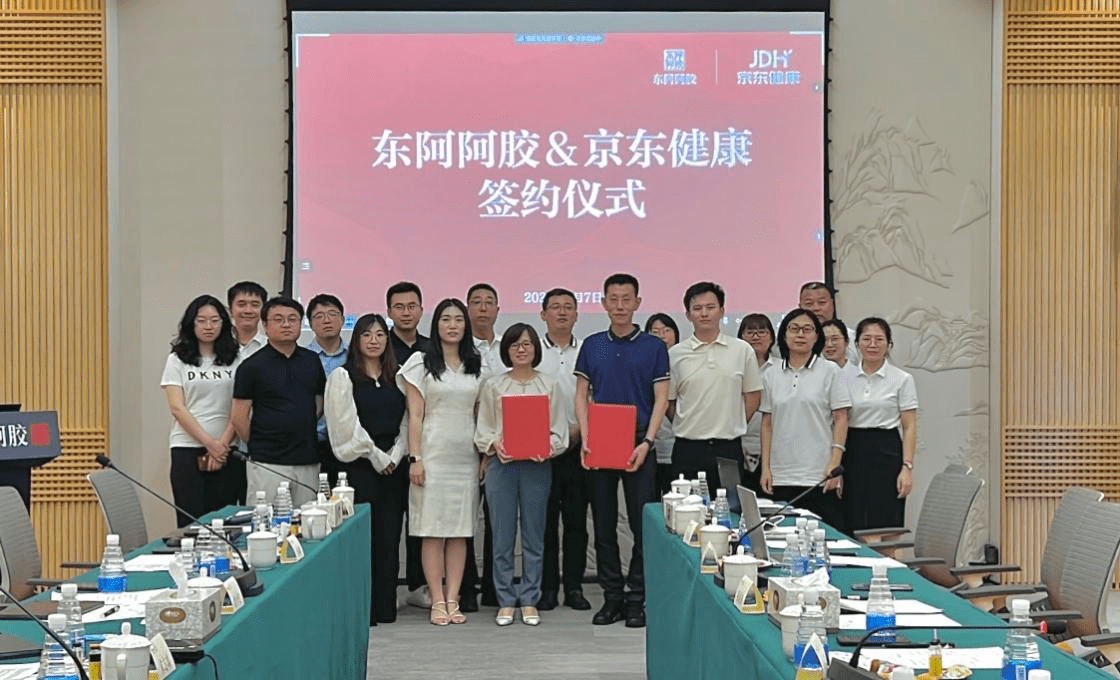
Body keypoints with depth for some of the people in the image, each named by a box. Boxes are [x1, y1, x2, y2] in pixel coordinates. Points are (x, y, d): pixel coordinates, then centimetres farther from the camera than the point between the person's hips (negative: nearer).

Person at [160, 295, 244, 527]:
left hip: (228, 451, 1)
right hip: (188, 449, -1)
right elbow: (177, 408, -2)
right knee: (191, 522, -3)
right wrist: (209, 443, -11)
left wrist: (222, 444, -10)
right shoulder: (177, 360, 6)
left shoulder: (235, 360, 9)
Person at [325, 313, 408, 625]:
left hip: (393, 467, 5)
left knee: (389, 537, 4)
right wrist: (376, 457, -9)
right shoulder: (342, 376, -1)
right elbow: (347, 425, -8)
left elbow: (405, 421, 11)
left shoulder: (396, 378, 14)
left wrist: (394, 457, -3)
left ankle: (385, 607, 10)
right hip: (359, 466, -4)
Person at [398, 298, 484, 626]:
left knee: (461, 529, 4)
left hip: (466, 457, 4)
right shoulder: (421, 363, 2)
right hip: (433, 454, -3)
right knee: (433, 529, -3)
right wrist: (415, 458, -9)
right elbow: (415, 415, -2)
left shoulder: (477, 366, 12)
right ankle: (437, 601, 1)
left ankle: (452, 599, 9)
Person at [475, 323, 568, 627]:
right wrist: (495, 445, -11)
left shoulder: (549, 385, 8)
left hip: (537, 465, 0)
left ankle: (529, 600, 12)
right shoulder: (493, 386, 8)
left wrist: (548, 446, -13)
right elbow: (483, 428, 8)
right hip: (501, 464, 0)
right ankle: (505, 601, 10)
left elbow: (560, 430, 6)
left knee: (534, 534, 3)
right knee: (502, 535, 1)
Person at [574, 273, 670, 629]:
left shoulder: (653, 346, 2)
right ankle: (611, 596, 14)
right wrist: (585, 440, -5)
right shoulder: (592, 346, 9)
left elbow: (661, 399, -1)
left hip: (637, 444, -2)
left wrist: (647, 442, -12)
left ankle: (637, 599, 7)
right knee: (604, 524, 6)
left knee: (642, 524, -1)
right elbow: (581, 396, 8)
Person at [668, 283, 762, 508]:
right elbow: (668, 401, 10)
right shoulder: (675, 355, 4)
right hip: (688, 449, 0)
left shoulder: (742, 351, 5)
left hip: (729, 449, 0)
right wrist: (690, 428, 6)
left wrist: (731, 428, 8)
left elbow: (753, 396, 11)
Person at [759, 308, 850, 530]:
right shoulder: (771, 376, 11)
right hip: (781, 476, 3)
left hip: (819, 475, -3)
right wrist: (765, 468, 5)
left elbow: (841, 419, -1)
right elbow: (767, 424, 12)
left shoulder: (830, 371, 2)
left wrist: (834, 465, -9)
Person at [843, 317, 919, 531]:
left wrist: (907, 467, -10)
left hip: (886, 452, -2)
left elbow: (909, 427, -1)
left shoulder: (902, 379, 0)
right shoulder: (845, 376, 7)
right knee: (852, 527, -1)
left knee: (886, 528, -4)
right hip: (852, 452, 2)